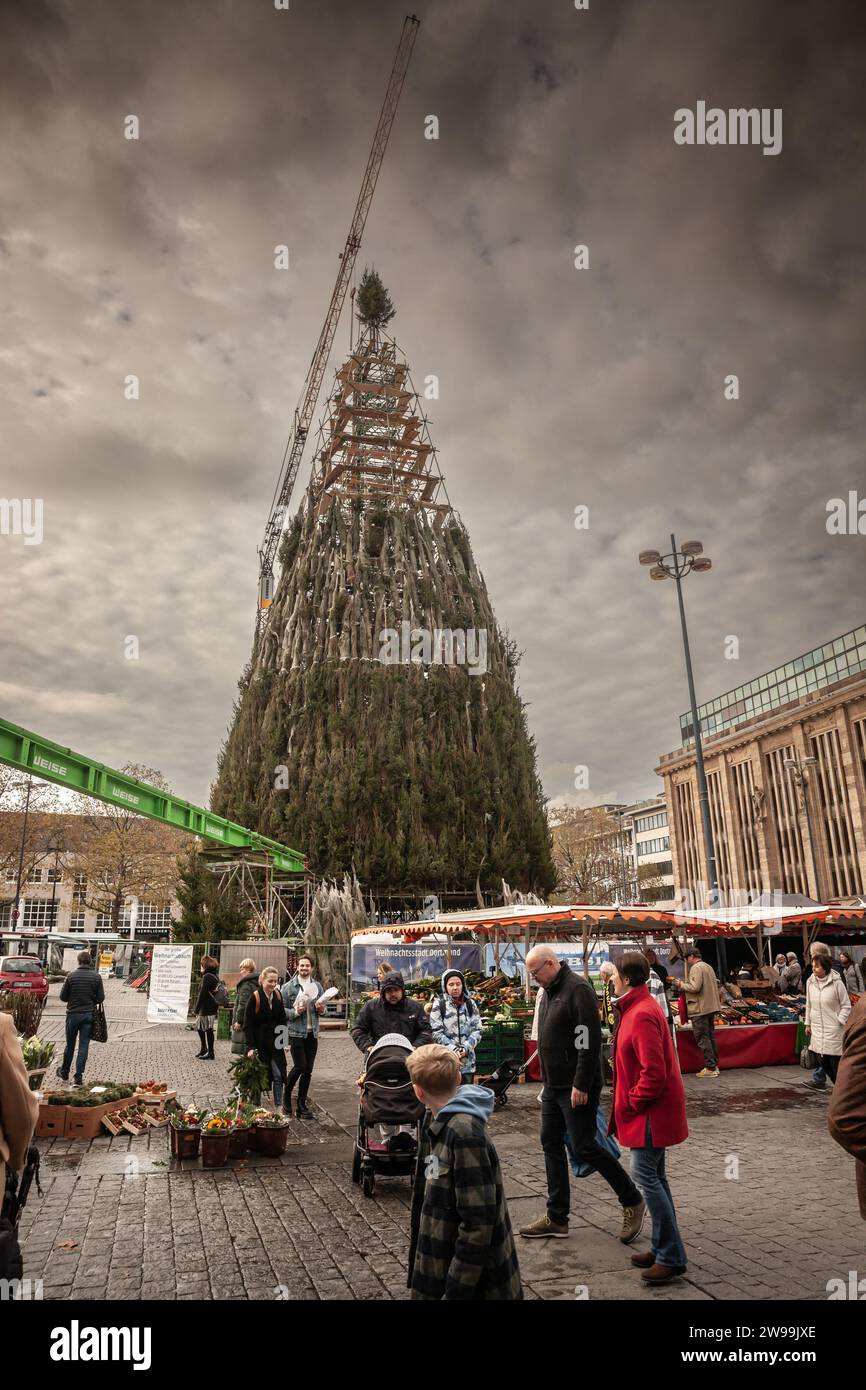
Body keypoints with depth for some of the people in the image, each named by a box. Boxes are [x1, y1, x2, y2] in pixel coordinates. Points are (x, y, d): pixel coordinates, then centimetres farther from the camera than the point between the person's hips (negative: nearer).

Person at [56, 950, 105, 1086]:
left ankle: (64, 1073, 33)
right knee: (83, 1046, 4)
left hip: (73, 1014, 1)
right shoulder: (96, 976, -7)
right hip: (89, 1015, -1)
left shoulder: (71, 975, -7)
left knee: (70, 1045, 17)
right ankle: (78, 1077, 2)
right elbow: (100, 998, -5)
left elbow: (63, 997, -3)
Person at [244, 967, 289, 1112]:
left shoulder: (278, 995, 2)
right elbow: (248, 1024, -12)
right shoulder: (255, 997, -13)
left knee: (278, 1075, -2)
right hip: (259, 1043, -4)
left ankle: (278, 1108, 6)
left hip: (274, 1043, 4)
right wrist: (251, 1047, -16)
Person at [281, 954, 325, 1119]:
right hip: (296, 1033, -4)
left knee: (308, 1070, 6)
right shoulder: (288, 987, -5)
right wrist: (296, 1012, -21)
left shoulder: (317, 986, 8)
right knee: (300, 1066, -10)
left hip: (312, 1033, 4)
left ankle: (302, 1106, 17)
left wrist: (321, 1009, -4)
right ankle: (286, 1093, 17)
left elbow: (323, 1008, 17)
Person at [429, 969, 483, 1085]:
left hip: (467, 1061, 3)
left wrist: (465, 1048, -10)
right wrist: (453, 1049, -15)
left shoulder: (470, 1004, 8)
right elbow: (436, 1032, -4)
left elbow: (477, 1030, 5)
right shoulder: (439, 1004, 0)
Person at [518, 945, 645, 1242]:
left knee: (584, 1148, -2)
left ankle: (632, 1201, 17)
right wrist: (548, 1080, 17)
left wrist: (581, 1085, -23)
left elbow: (589, 1042, -23)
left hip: (577, 1088, -9)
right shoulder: (549, 991, 11)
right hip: (553, 1086, 9)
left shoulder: (578, 990, -19)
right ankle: (557, 1218, 23)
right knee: (551, 1145, 12)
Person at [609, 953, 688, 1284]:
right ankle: (662, 1248, 26)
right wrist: (630, 1101, 15)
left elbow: (654, 1072, -26)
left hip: (651, 1110, -10)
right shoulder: (638, 1007, 9)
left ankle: (671, 1257, 3)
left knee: (645, 1175, -6)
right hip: (653, 1108, 10)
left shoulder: (642, 1015, -23)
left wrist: (631, 1102, -15)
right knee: (653, 1175, 16)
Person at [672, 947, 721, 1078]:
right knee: (710, 1036, 15)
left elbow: (695, 987, -23)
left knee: (703, 1038, -4)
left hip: (700, 1009, -10)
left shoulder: (696, 968, -14)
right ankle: (715, 1065, 19)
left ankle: (710, 1067, -4)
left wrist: (682, 985, -6)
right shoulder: (708, 967, 16)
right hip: (711, 1007, 10)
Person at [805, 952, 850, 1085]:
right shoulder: (810, 982, 3)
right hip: (817, 1029, 5)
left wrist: (839, 1021, -12)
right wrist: (808, 1024, 14)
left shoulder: (836, 982, -12)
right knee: (824, 1063, 10)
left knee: (836, 1063, -2)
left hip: (833, 1030, -5)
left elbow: (846, 1006, -4)